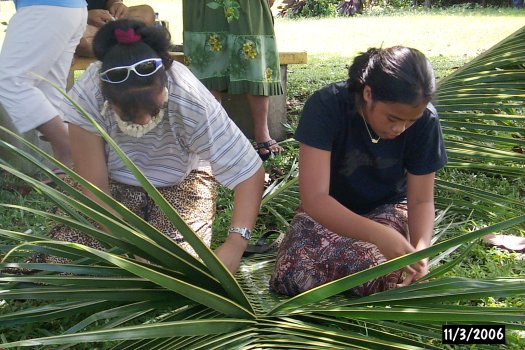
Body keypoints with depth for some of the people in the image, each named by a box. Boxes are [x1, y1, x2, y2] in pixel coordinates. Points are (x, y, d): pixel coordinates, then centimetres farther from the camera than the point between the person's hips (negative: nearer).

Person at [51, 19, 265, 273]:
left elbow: (250, 172, -30)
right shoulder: (86, 97, -31)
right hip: (115, 183, 1)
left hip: (180, 182, -1)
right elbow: (94, 188, -23)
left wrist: (235, 244, -42)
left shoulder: (192, 102, -34)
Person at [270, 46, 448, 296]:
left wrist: (420, 248, -32)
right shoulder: (325, 106, -28)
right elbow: (314, 198, -34)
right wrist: (379, 235, -47)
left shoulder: (424, 120, -19)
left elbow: (421, 200, -10)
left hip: (387, 209, 1)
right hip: (329, 210, 0)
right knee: (291, 276, -28)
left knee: (373, 274, -32)